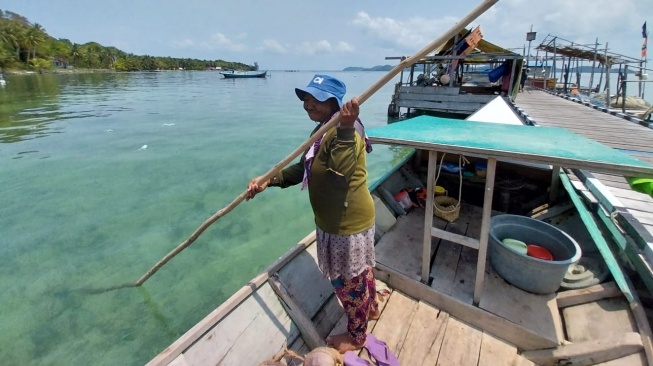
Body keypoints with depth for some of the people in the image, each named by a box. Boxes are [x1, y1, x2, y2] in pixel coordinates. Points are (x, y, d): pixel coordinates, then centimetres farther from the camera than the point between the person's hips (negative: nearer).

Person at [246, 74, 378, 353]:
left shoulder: (346, 130, -23)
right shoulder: (322, 131, 7)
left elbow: (342, 168, -41)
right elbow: (303, 169, 10)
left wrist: (346, 128, -49)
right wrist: (269, 180, 0)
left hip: (348, 221, -10)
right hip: (338, 218, 10)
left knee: (348, 279, 11)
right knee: (359, 270, 29)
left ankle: (356, 336, 37)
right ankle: (371, 307, 56)